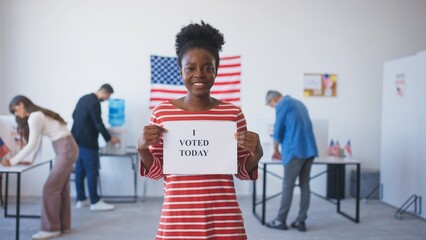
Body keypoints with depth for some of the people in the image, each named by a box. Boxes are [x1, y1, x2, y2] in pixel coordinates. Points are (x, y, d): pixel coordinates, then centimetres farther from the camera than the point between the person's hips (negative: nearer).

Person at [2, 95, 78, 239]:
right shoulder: (38, 115, 18)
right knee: (61, 188, 11)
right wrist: (28, 159, 10)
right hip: (66, 150, 10)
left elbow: (32, 145, -14)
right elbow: (35, 143, 17)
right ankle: (63, 226, 17)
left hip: (66, 150, -10)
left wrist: (13, 161, -10)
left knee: (50, 188, -6)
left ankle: (51, 228, 0)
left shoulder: (34, 117, -12)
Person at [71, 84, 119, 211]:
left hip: (77, 139, 10)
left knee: (80, 170, 11)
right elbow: (98, 123, -17)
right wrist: (109, 138, -7)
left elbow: (74, 115, 23)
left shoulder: (84, 98, 13)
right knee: (92, 171, -6)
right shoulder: (95, 102, -16)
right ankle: (95, 202, -3)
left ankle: (81, 200, 16)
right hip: (87, 141, -10)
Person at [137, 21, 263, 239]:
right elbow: (157, 172, 6)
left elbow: (242, 171, 6)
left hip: (224, 220, 0)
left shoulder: (233, 113, -1)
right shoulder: (161, 112, 0)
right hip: (176, 220, 0)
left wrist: (256, 154, -12)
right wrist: (142, 149, -11)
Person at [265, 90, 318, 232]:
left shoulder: (282, 105, -2)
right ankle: (301, 221, 10)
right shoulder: (299, 103, 23)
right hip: (309, 150, 8)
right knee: (305, 185, 7)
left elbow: (278, 130, -1)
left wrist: (276, 150, 14)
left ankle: (280, 221, 7)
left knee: (288, 186, -1)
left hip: (295, 151, -8)